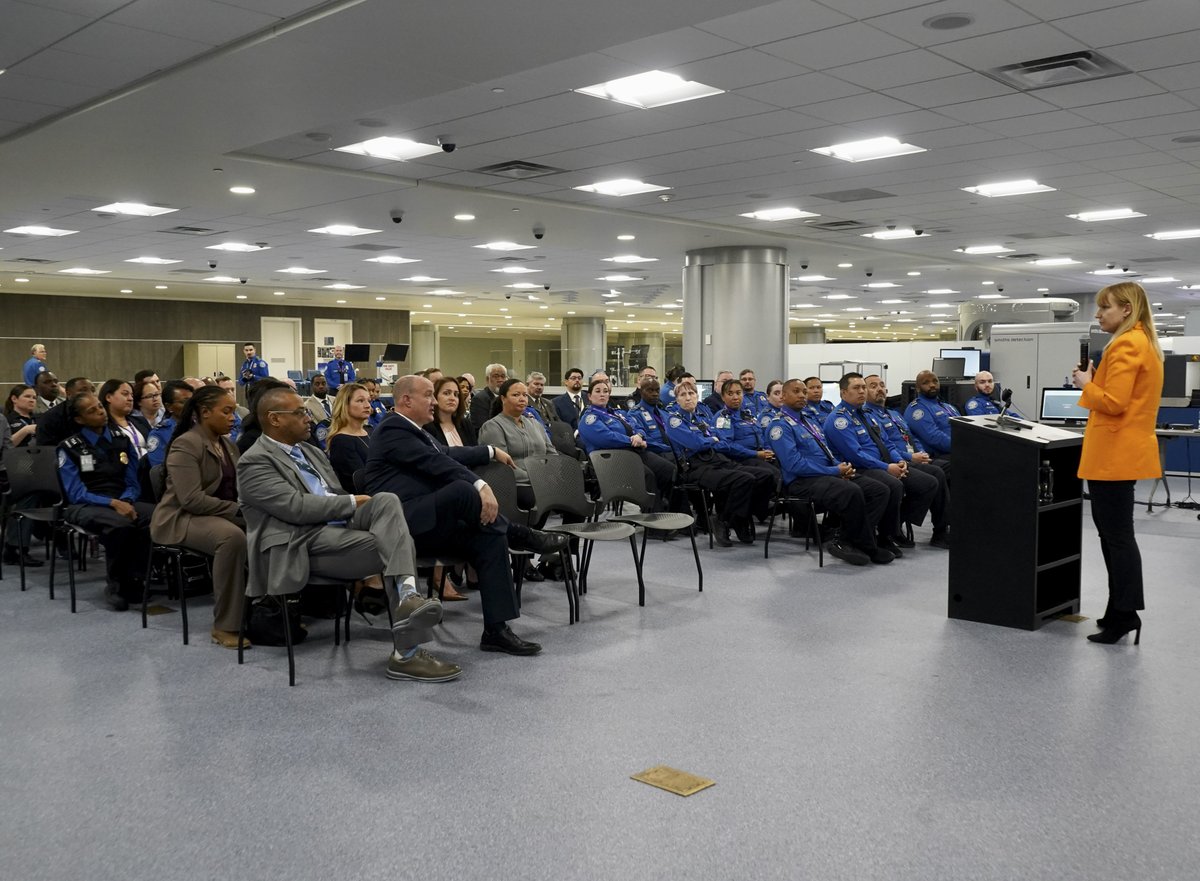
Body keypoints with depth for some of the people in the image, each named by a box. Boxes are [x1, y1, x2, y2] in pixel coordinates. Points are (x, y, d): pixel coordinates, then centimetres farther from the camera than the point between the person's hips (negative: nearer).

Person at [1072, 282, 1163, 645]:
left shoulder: (1125, 345, -16)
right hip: (1122, 451, 11)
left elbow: (1113, 402, -22)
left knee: (1117, 535, -4)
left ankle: (1124, 614, 2)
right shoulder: (1143, 342, 16)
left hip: (1115, 453, -11)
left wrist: (1086, 384, -6)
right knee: (1114, 533, 15)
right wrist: (1095, 382, 9)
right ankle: (1122, 611, 22)